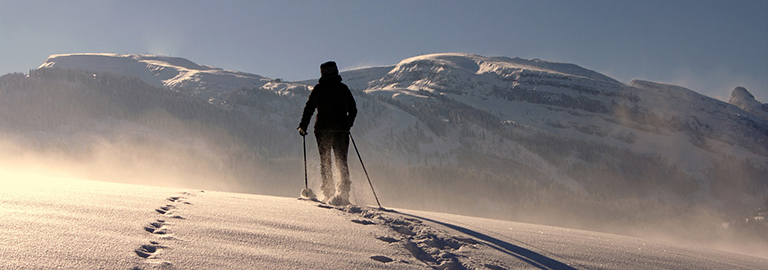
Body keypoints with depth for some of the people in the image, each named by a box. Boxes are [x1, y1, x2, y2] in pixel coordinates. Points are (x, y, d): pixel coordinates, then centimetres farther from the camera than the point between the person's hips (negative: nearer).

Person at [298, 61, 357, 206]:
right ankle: (344, 190, -10)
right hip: (341, 129, 2)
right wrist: (348, 124, 28)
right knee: (342, 161, 6)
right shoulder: (343, 88, 7)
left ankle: (329, 192, 2)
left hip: (323, 130, -1)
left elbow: (309, 108, -4)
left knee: (325, 162, 8)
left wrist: (303, 126, 6)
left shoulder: (318, 89, 0)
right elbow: (353, 110, 12)